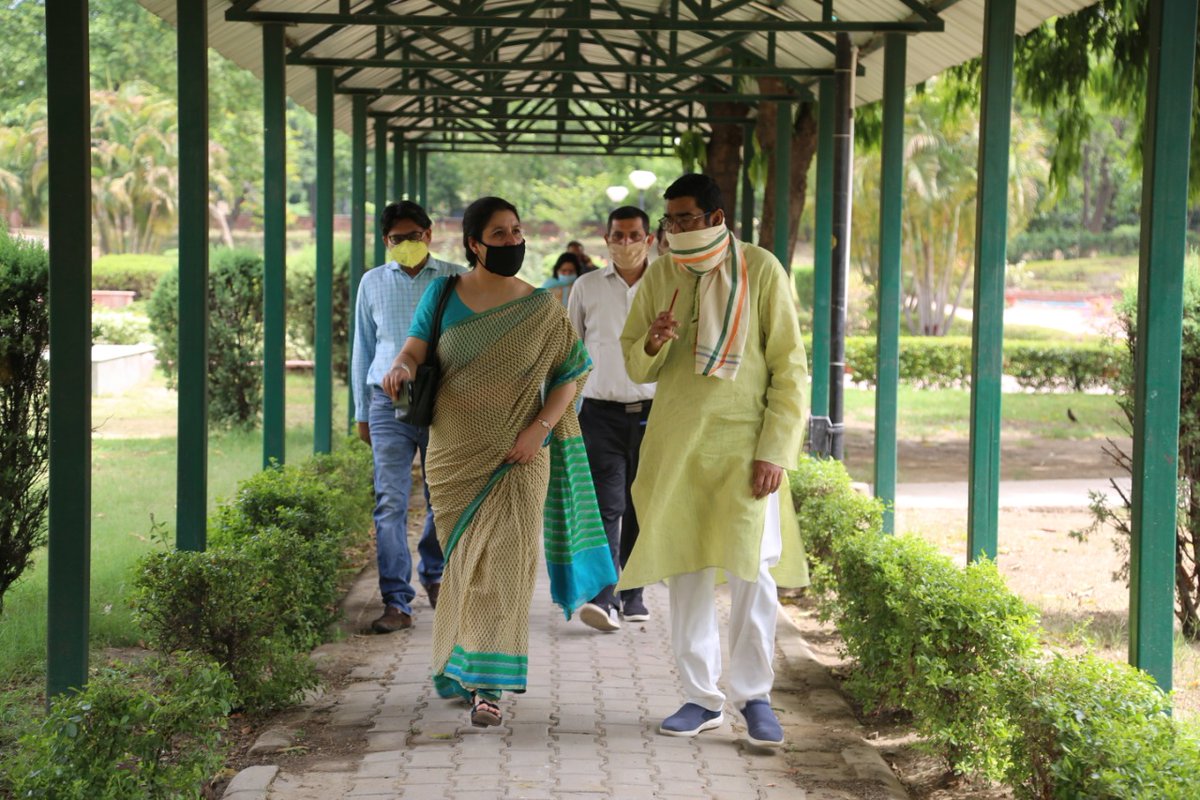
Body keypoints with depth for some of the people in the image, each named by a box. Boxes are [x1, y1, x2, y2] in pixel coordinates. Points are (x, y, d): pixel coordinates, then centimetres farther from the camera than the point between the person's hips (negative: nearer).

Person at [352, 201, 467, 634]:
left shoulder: (455, 280, 5)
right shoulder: (373, 283, 10)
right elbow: (363, 349, 16)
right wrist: (362, 412, 14)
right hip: (389, 403, 1)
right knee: (390, 504, -7)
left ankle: (433, 574, 35)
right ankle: (397, 602, -5)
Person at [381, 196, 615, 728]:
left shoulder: (541, 309, 1)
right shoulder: (442, 295, 3)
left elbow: (571, 374, 2)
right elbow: (416, 347, -6)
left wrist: (540, 428, -12)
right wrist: (401, 367, -30)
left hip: (517, 459, -1)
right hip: (454, 455, 1)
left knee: (503, 564, -8)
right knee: (465, 564, 9)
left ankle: (486, 684, -8)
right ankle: (460, 663, 27)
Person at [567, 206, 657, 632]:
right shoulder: (586, 288, 7)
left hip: (653, 412, 1)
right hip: (601, 412, -1)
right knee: (607, 506, -11)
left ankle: (632, 594, 19)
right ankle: (604, 597, -18)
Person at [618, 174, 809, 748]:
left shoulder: (761, 271, -3)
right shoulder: (659, 276, 7)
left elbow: (789, 368, -3)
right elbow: (635, 366, 13)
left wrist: (776, 450, -10)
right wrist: (652, 344, -11)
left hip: (743, 445, -3)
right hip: (676, 444, 4)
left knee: (751, 572, -7)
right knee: (685, 571, 6)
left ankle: (754, 695, 9)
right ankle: (702, 697, 17)